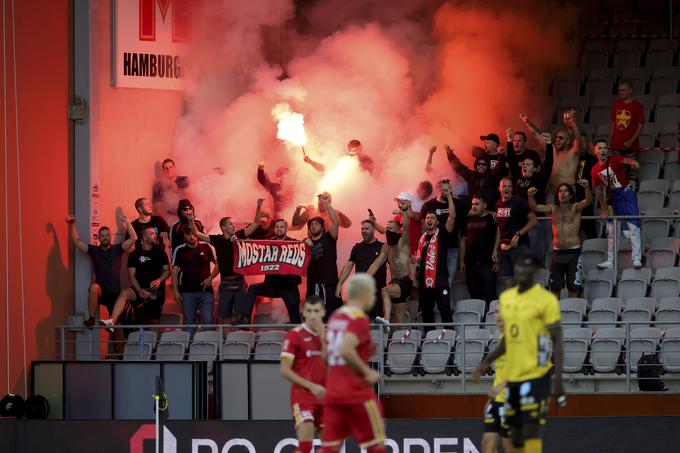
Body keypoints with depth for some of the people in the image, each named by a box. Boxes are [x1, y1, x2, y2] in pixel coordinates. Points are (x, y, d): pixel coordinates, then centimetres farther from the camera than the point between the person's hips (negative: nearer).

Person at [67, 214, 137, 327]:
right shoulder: (94, 250, 2)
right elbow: (77, 241, -1)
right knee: (94, 287, -38)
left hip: (115, 293, 2)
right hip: (100, 292, -2)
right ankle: (91, 318, -26)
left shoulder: (116, 249, 2)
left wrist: (126, 222, -13)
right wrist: (72, 224, -11)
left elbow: (133, 238, -6)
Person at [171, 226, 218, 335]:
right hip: (187, 292, 1)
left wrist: (210, 278, -4)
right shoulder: (179, 250, 3)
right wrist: (175, 291, -2)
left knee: (208, 320, -4)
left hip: (205, 290, 0)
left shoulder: (206, 247, 2)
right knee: (189, 322, 5)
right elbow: (175, 271, 5)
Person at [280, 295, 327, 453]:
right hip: (303, 395, -6)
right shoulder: (294, 335, -6)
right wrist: (310, 386, -16)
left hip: (324, 397, 6)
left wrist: (322, 336, -9)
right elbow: (285, 370, -9)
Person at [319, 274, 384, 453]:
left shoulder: (335, 317, 14)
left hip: (332, 391, 7)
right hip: (356, 392, -7)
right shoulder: (359, 319, -12)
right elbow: (345, 349, -27)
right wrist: (367, 372, -17)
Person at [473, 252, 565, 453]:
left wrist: (558, 381, -15)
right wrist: (486, 362, 12)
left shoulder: (545, 299, -8)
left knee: (531, 432, -12)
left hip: (536, 376, -7)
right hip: (512, 376, 7)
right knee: (516, 436, 9)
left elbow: (557, 341, -9)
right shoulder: (506, 298, 12)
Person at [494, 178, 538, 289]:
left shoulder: (520, 202, -6)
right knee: (507, 280, 5)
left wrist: (518, 234, -16)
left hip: (519, 246, -6)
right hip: (504, 246, 6)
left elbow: (533, 220, -11)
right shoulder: (499, 205, 13)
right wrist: (495, 249, 16)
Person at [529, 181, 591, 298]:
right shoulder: (553, 209, 11)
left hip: (573, 252, -4)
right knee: (555, 287, 4)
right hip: (557, 252, 4)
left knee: (573, 287, -5)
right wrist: (531, 196, -20)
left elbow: (588, 201, -15)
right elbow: (535, 207, 1)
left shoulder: (575, 208, 2)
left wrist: (587, 188, -35)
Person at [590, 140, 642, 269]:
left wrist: (633, 163, -56)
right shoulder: (595, 170, 4)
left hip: (626, 193, -6)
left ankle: (637, 259, -16)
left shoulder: (614, 160, -10)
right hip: (612, 198, 6)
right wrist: (603, 209, 11)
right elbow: (599, 190, 12)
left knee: (633, 227, -13)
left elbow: (626, 160, -32)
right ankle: (610, 261, 19)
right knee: (611, 230, 11)